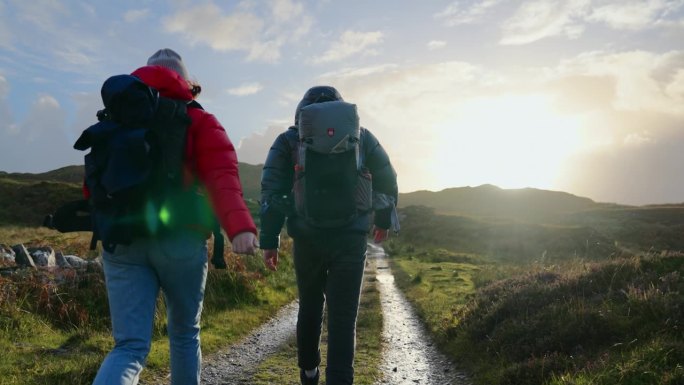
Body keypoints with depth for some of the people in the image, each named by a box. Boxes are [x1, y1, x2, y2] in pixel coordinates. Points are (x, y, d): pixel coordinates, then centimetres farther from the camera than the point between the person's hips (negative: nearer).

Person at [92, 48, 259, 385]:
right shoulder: (199, 121, 3)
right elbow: (221, 175, -15)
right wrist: (239, 226, -28)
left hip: (123, 239, 3)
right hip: (180, 239, -3)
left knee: (130, 346, 1)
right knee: (184, 334, 18)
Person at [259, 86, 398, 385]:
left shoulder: (289, 140, 7)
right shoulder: (361, 137, 10)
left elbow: (272, 192, -1)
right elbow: (386, 179, 12)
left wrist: (269, 240, 1)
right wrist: (383, 220, 26)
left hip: (307, 238, 1)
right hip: (351, 238, -1)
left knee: (310, 305, 21)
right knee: (343, 315, 1)